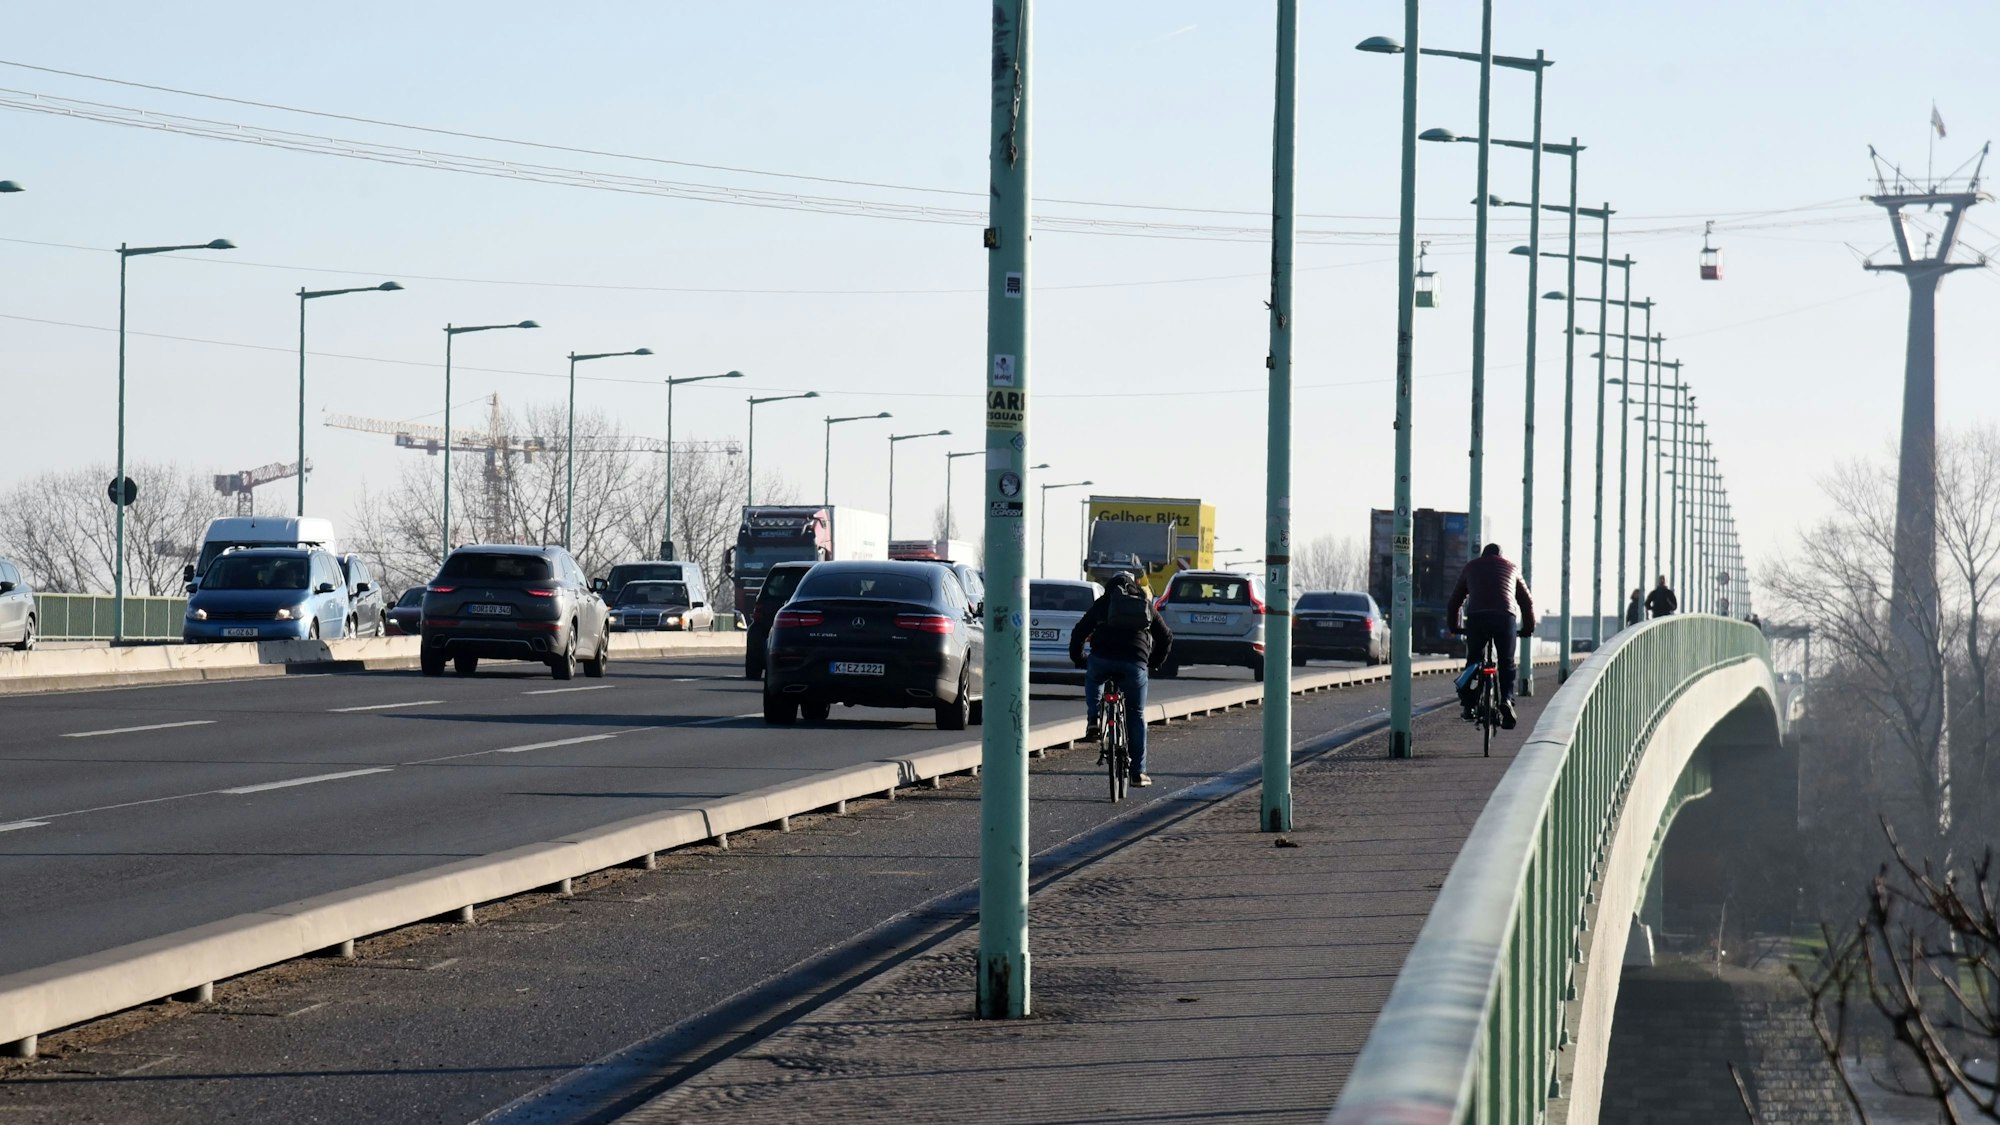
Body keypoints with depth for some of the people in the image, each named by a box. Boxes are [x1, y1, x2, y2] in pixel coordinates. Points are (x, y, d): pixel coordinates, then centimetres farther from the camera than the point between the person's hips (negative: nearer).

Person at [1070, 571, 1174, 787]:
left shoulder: (1103, 602, 18)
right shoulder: (1147, 605, 23)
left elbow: (1079, 632, 16)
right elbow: (1166, 637, 27)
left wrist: (1077, 659, 30)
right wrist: (1155, 663, 40)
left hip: (1102, 658, -1)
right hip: (1135, 663, 1)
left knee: (1093, 680, 36)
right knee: (1136, 716, 13)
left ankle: (1093, 723, 12)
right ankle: (1138, 773, 13)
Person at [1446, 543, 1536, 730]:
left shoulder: (1471, 567, 27)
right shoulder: (1511, 567, 27)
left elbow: (1455, 600, 29)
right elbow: (1527, 600, 29)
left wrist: (1454, 626, 39)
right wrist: (1528, 628, 38)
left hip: (1476, 616, 0)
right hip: (1505, 616, 0)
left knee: (1473, 659, 15)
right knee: (1506, 663, 8)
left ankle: (1468, 703, 8)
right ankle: (1507, 699, -12)